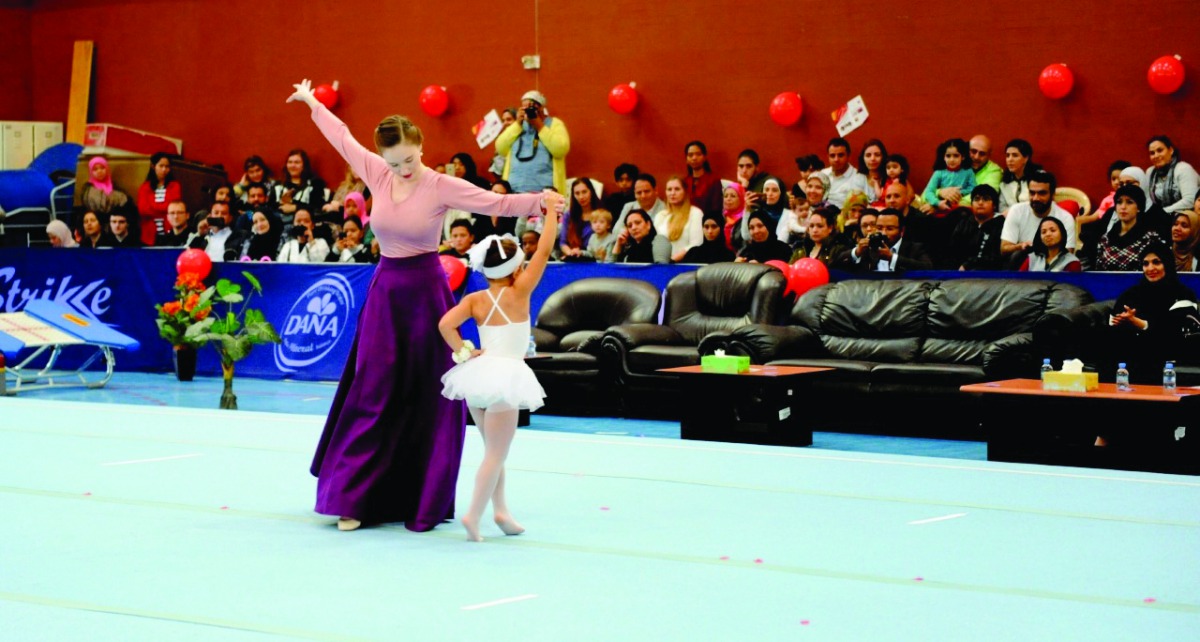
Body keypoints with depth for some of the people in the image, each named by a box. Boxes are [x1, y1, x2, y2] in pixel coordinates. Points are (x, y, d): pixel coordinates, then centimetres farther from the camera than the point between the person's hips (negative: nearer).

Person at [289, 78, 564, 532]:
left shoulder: (441, 187, -11)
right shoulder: (378, 175, 0)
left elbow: (496, 203, -20)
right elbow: (342, 138, 14)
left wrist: (539, 201, -37)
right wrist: (312, 102, 27)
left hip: (425, 292, -3)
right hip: (385, 291, 4)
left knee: (426, 400, 3)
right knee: (372, 395, 4)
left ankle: (423, 503, 11)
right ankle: (353, 499, 8)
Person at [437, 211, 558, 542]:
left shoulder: (475, 300, 1)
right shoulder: (518, 293, -8)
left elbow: (445, 324, -13)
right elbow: (544, 250, -8)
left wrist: (464, 350, -2)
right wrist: (552, 210, -1)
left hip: (480, 373, 5)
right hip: (506, 377, -5)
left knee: (494, 450, 20)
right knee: (496, 453, -1)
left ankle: (500, 510, 21)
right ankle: (474, 515, -9)